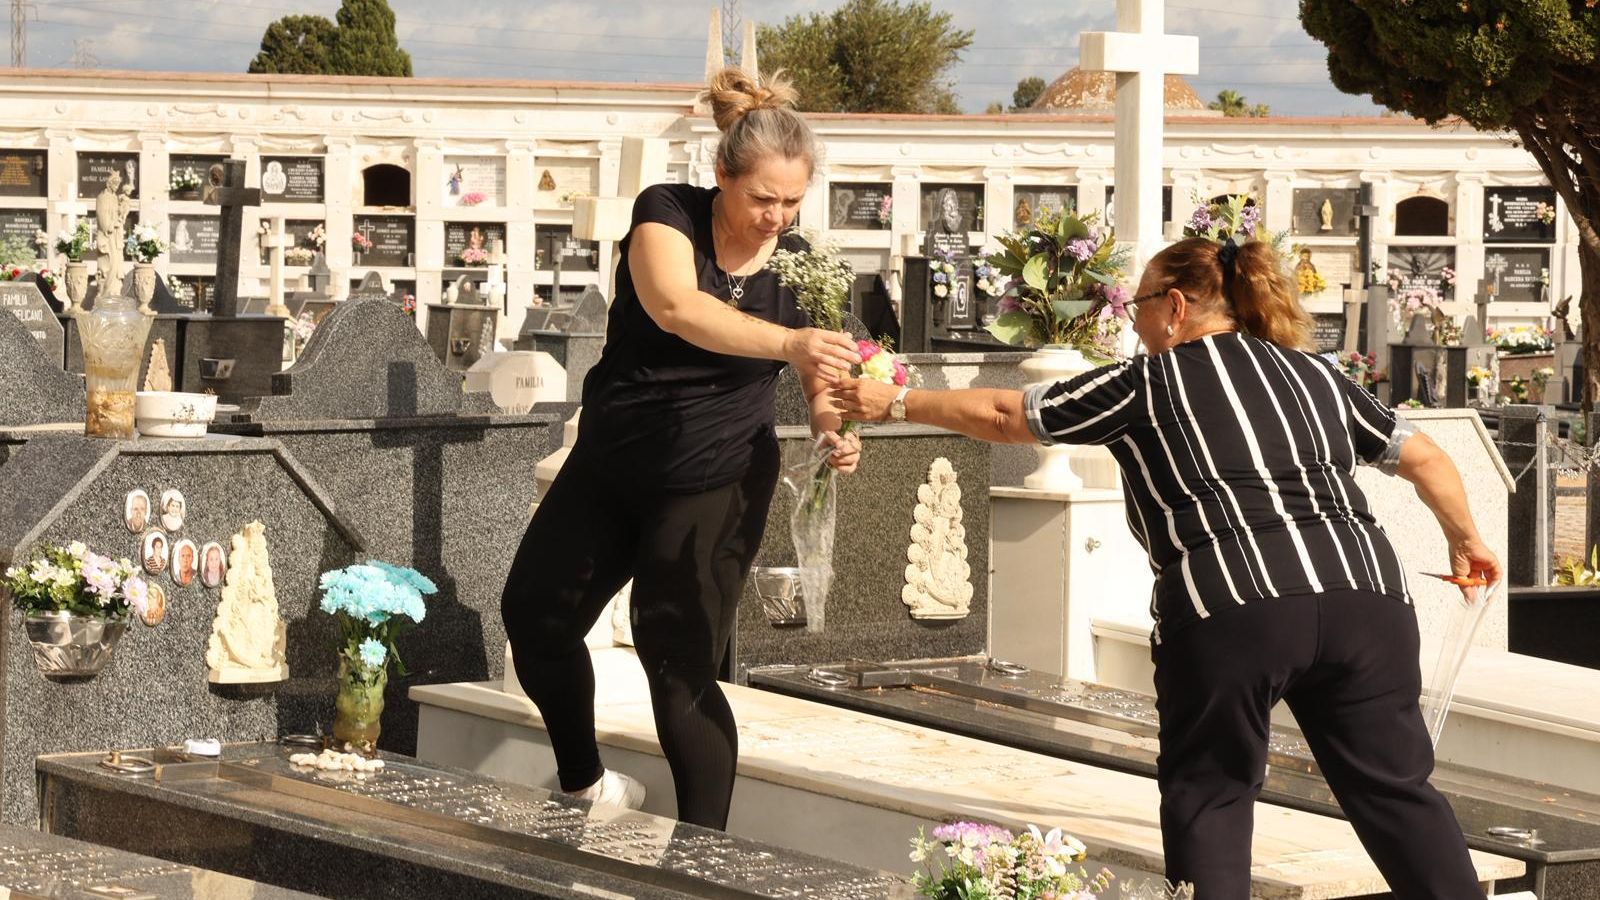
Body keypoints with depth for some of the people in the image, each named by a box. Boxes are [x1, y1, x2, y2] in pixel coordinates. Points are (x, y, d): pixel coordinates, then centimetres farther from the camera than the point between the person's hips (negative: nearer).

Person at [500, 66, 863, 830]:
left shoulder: (797, 263, -8)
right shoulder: (668, 214, -16)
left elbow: (820, 381, 3)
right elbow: (676, 308, -37)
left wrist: (832, 431, -21)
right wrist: (786, 341, -52)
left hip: (714, 487, -2)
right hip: (608, 465, 2)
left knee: (679, 667, -8)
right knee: (534, 618, 13)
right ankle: (584, 783, 37)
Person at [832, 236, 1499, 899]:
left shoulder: (1148, 384, 11)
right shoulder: (1317, 376, 23)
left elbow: (1003, 416, 17)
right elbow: (1427, 458, 28)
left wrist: (895, 403, 29)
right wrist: (1465, 540, 45)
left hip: (1231, 614, -4)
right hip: (1364, 595, 4)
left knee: (1207, 793, 11)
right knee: (1396, 787, 8)